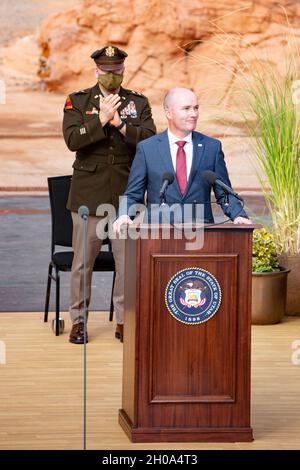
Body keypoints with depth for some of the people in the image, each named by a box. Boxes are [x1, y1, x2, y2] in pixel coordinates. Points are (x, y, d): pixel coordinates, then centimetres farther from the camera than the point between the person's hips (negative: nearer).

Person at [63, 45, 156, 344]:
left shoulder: (139, 103, 8)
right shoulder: (77, 101, 4)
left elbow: (149, 139, -6)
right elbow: (72, 140, -11)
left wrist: (119, 123, -18)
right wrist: (101, 119, -20)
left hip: (127, 191, 1)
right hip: (89, 192, -1)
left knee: (128, 259, 2)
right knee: (83, 260, 2)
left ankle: (124, 320, 13)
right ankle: (78, 321, 13)